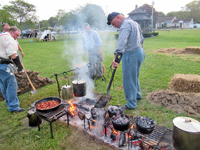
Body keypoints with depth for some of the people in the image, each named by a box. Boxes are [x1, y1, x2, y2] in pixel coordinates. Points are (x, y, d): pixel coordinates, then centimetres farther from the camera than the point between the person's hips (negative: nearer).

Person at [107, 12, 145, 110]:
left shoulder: (125, 25, -16)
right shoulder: (134, 23, 17)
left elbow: (122, 41, -34)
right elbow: (141, 39, 26)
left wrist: (116, 56, -44)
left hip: (131, 55, -10)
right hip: (139, 52, 11)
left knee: (129, 80, -1)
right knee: (134, 77, 24)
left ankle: (131, 104, 10)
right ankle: (137, 95, 41)